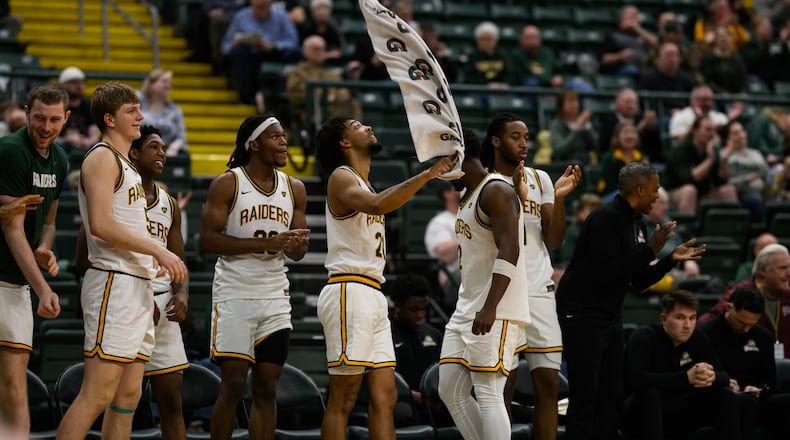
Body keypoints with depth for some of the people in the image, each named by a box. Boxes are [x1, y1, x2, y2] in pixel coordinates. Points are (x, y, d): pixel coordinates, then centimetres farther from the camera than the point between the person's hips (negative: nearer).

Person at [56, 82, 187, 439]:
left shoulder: (124, 162, 22)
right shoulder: (102, 157, -8)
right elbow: (101, 225, -20)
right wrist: (157, 250, -19)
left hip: (139, 287, 10)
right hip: (114, 284, -10)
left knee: (128, 395, 8)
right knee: (98, 394, -15)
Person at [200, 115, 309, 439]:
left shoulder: (294, 189, 10)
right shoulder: (228, 184, -5)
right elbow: (208, 240, -14)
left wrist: (295, 245, -10)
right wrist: (264, 244, -21)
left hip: (276, 298, 5)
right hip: (235, 295, -5)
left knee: (266, 388, 4)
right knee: (233, 385, -6)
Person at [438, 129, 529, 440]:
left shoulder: (496, 191, -11)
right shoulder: (468, 196, 19)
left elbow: (509, 252, -21)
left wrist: (490, 308, -28)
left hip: (496, 314, -10)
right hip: (466, 310, 10)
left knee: (488, 394, -13)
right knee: (450, 390, 7)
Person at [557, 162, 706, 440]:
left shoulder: (636, 224, 12)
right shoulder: (606, 219, -17)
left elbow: (638, 282, 16)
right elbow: (607, 272, -27)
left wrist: (671, 259, 6)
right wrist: (650, 250, -22)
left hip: (610, 316, 10)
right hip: (583, 314, -10)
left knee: (612, 397, 8)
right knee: (585, 397, -10)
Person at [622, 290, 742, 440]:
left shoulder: (697, 338, -1)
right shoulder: (644, 337, -19)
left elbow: (724, 377, -1)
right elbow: (637, 379, -35)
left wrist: (712, 377, -28)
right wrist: (687, 377, -40)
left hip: (676, 414, 6)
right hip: (637, 414, -6)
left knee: (726, 396, -8)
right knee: (649, 394, -37)